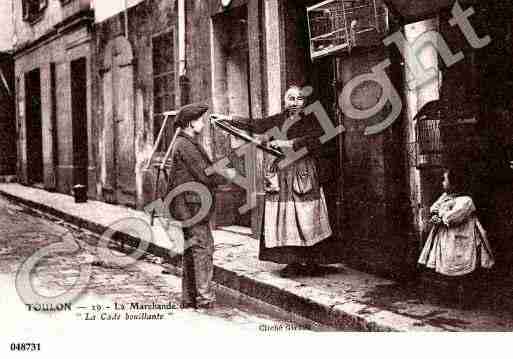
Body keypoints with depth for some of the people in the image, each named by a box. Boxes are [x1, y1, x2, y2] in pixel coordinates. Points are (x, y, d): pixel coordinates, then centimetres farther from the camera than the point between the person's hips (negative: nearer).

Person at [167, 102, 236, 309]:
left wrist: (220, 172, 6)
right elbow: (204, 176, -18)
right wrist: (226, 176, -2)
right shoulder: (186, 145, -15)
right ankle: (204, 298, -4)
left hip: (190, 206, 11)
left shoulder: (187, 143, 18)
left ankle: (189, 298, 18)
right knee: (203, 248, -8)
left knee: (191, 250, 12)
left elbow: (201, 173, 19)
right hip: (190, 205, -11)